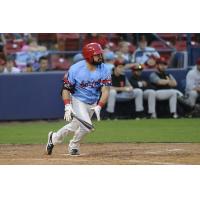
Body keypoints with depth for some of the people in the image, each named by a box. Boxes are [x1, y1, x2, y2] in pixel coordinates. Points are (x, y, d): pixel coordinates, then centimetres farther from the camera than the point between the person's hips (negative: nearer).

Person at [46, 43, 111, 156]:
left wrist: (99, 107, -30)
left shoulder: (104, 70, -14)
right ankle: (74, 146, 11)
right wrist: (68, 107, -26)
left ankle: (54, 137, 41)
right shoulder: (75, 69, -21)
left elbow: (105, 90, -17)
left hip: (93, 103, 5)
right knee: (86, 126, -17)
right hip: (78, 101, -5)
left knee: (76, 126, 15)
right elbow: (66, 89, -14)